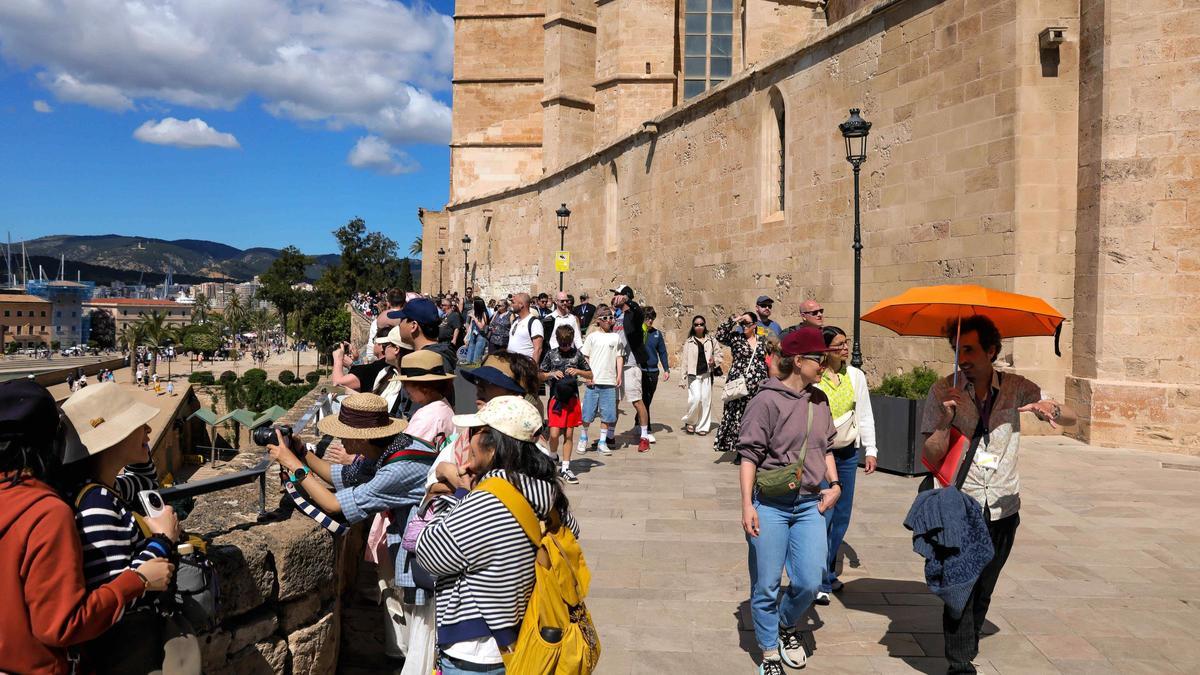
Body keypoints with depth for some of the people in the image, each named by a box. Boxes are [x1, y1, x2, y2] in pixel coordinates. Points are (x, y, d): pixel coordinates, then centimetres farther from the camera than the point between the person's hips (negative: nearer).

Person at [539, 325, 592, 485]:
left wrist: (578, 371, -6)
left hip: (572, 398, 1)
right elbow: (541, 375, 10)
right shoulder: (551, 354, 4)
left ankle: (565, 468, 13)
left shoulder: (577, 354, 5)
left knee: (569, 435, 4)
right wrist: (552, 374, -9)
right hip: (556, 398, -1)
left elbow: (590, 374, 12)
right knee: (554, 434, -10)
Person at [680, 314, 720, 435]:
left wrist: (714, 361, -6)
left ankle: (702, 426, 13)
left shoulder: (711, 340, 8)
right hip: (694, 375, -2)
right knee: (695, 398, -15)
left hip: (707, 374, 2)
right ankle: (689, 421, 9)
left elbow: (718, 354, 17)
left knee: (706, 400, 2)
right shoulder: (689, 342, 4)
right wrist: (683, 378, 2)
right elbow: (685, 360, 4)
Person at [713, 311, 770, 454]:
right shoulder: (736, 338, 3)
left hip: (757, 386, 3)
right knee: (738, 415, -3)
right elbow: (720, 335, -15)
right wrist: (734, 320, -13)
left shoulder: (762, 341, 12)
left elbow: (767, 362, 18)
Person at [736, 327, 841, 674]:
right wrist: (747, 505, -17)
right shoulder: (767, 400, -12)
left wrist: (834, 484, 6)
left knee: (810, 582, 1)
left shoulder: (819, 400, 8)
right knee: (766, 586, 5)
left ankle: (787, 626, 33)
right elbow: (749, 454, -12)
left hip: (809, 505, 5)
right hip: (770, 505, -5)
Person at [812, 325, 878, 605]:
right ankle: (821, 582, 5)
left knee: (841, 517, 11)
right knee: (823, 516, -7)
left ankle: (828, 573, 28)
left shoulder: (855, 376, 4)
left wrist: (870, 450, 5)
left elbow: (865, 414, 9)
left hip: (848, 453, 5)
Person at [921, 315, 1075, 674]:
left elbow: (1071, 418, 0)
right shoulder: (943, 391, -6)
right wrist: (946, 419, -26)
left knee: (983, 591, 15)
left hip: (1003, 508, 3)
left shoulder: (1016, 388, 1)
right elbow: (930, 457, -8)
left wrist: (1052, 408, -23)